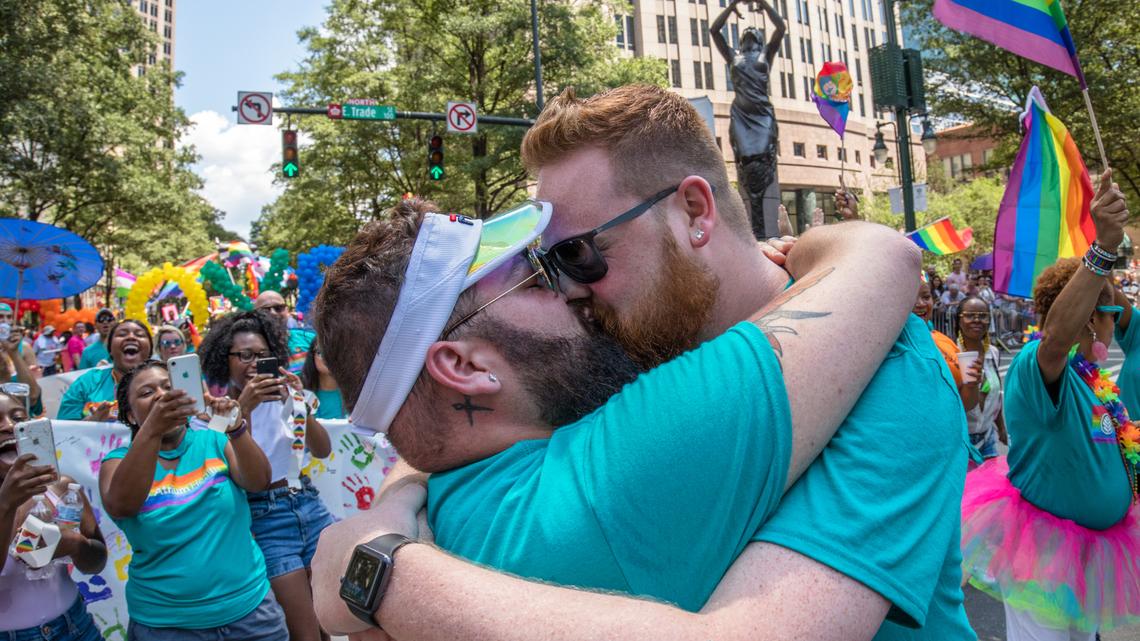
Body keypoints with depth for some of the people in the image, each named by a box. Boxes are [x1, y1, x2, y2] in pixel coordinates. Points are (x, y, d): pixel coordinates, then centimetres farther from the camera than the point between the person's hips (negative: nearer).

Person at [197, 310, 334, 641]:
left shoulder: (285, 395, 5)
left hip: (309, 505, 4)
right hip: (263, 520, -3)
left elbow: (323, 451, -3)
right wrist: (243, 408, -23)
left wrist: (300, 404, -18)